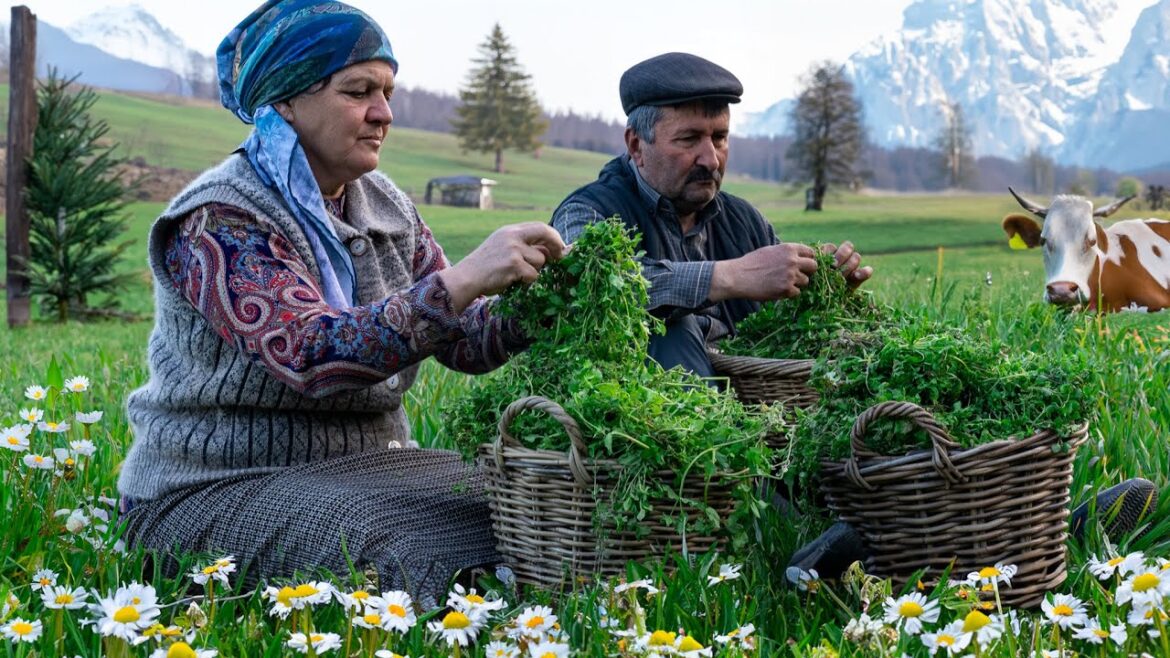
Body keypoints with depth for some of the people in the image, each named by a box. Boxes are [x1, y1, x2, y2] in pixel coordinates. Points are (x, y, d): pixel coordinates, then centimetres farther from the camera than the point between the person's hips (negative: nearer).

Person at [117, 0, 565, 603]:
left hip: (365, 461, 7)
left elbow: (466, 342, 2)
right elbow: (314, 355, -31)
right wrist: (463, 279, -38)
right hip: (219, 487, -7)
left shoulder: (385, 207, 8)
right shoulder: (219, 220, -16)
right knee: (424, 554, -29)